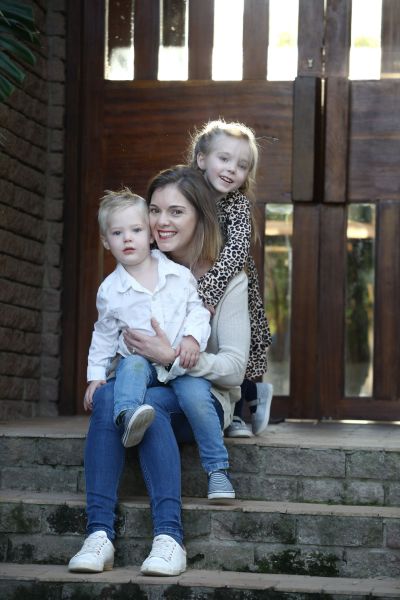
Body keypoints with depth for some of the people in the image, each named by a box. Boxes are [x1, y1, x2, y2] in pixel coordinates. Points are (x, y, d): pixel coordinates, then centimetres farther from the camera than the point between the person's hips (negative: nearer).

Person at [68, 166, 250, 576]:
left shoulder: (228, 280, -4)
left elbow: (234, 369, -10)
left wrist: (172, 356, -24)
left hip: (202, 400, -3)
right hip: (145, 385, 4)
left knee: (148, 403, -36)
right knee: (107, 395, -31)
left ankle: (169, 538, -40)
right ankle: (99, 534, -38)